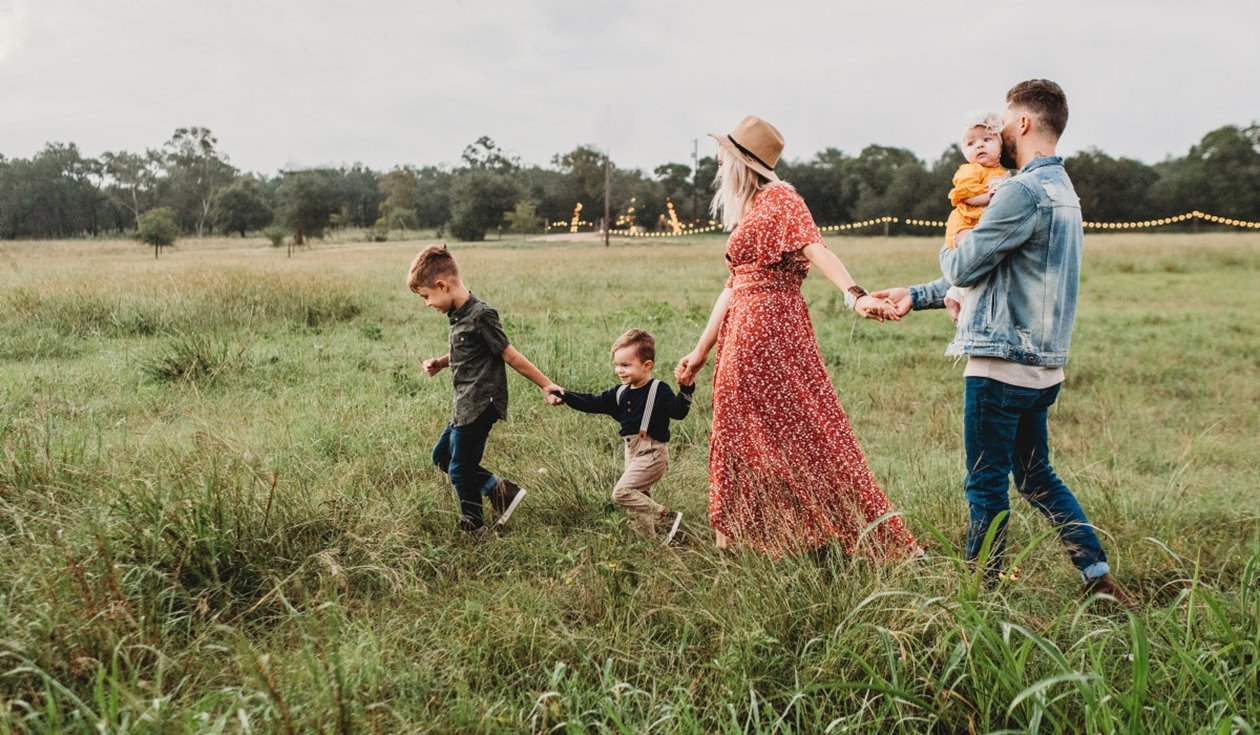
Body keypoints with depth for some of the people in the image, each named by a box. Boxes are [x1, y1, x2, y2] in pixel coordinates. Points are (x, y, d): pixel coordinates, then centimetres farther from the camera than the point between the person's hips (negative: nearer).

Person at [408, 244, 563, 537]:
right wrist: (440, 363, 5)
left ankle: (474, 529, 21)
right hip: (465, 406, 10)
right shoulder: (458, 314, 7)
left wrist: (545, 385, -13)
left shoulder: (480, 315, -20)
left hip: (479, 406, -10)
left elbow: (510, 355, -16)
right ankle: (501, 490, 18)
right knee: (441, 456, 20)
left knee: (460, 470, 2)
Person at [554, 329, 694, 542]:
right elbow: (593, 403, 11)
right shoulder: (620, 393, 9)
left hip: (652, 453, -8)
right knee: (639, 496, 13)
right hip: (632, 452, 8)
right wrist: (565, 396, 4)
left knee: (622, 492, -17)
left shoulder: (659, 390, -12)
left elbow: (677, 411, -23)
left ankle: (667, 517, -11)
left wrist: (686, 389, -38)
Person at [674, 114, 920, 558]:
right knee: (742, 433, 12)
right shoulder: (746, 213, 20)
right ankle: (743, 536, 21)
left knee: (799, 429, -6)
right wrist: (701, 351, 21)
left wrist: (855, 295, -38)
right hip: (742, 334, 9)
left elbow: (815, 248, -22)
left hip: (770, 327, -9)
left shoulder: (779, 199, -6)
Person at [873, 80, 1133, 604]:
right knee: (1037, 479, 19)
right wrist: (916, 296, 21)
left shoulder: (1024, 192, -17)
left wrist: (953, 247, 11)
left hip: (1002, 364, -10)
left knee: (986, 486, 2)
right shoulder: (1062, 190, 17)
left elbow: (963, 268, -14)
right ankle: (1099, 577, 21)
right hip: (1040, 365, 10)